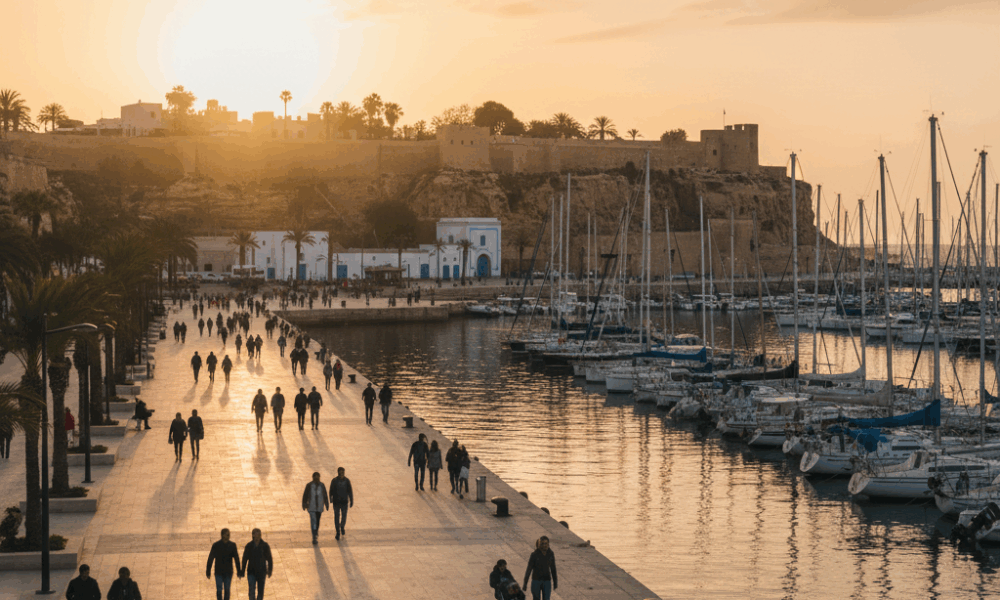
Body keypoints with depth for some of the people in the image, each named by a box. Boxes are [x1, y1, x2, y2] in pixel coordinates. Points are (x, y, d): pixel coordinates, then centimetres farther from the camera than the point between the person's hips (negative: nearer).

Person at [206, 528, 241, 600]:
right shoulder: (216, 545, -4)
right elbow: (210, 559, -3)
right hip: (218, 572, -2)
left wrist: (239, 571, -1)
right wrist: (208, 572, -6)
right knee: (219, 590, -6)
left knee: (227, 590, 7)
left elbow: (236, 559, 3)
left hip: (228, 572, 2)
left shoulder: (232, 545, 2)